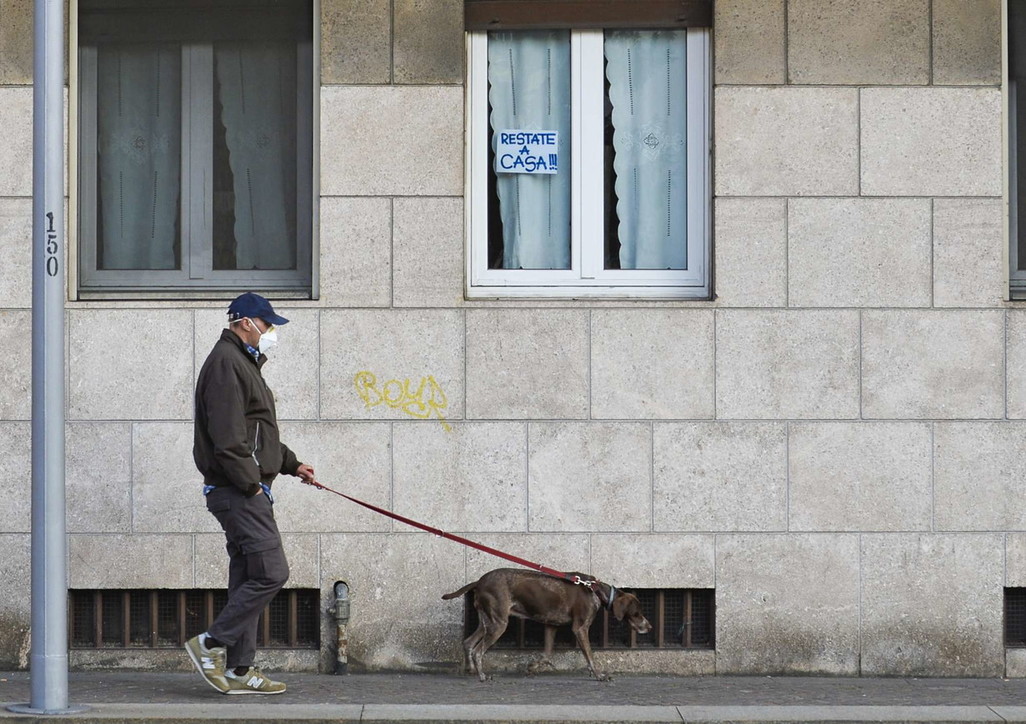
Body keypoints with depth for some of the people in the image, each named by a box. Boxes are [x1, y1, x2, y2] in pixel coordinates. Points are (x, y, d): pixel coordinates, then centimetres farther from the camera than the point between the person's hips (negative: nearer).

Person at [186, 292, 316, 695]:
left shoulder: (243, 363, 23)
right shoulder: (226, 363, -12)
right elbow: (227, 437, -21)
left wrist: (291, 464, 27)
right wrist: (250, 482, -18)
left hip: (244, 492, 11)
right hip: (237, 491, -11)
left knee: (248, 579, 10)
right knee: (271, 573, -13)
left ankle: (238, 670, 11)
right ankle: (211, 644, -8)